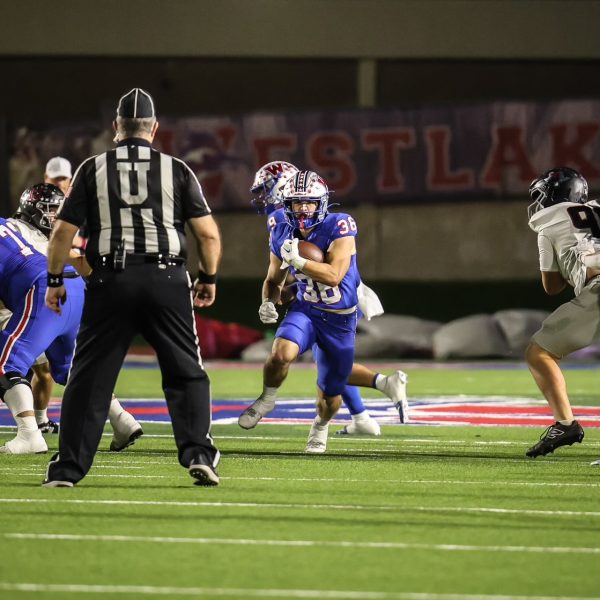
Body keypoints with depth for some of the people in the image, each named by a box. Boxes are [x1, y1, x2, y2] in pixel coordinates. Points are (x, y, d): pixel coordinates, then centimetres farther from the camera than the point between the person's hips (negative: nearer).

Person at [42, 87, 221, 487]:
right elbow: (209, 234, 3)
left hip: (111, 282, 0)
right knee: (187, 375, 10)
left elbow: (64, 231, 3)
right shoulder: (176, 170, 5)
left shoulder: (93, 169, 5)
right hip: (166, 281, 0)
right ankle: (198, 454, -5)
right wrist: (209, 278, 18)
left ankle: (68, 467, 4)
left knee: (89, 378, 6)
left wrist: (55, 281, 15)